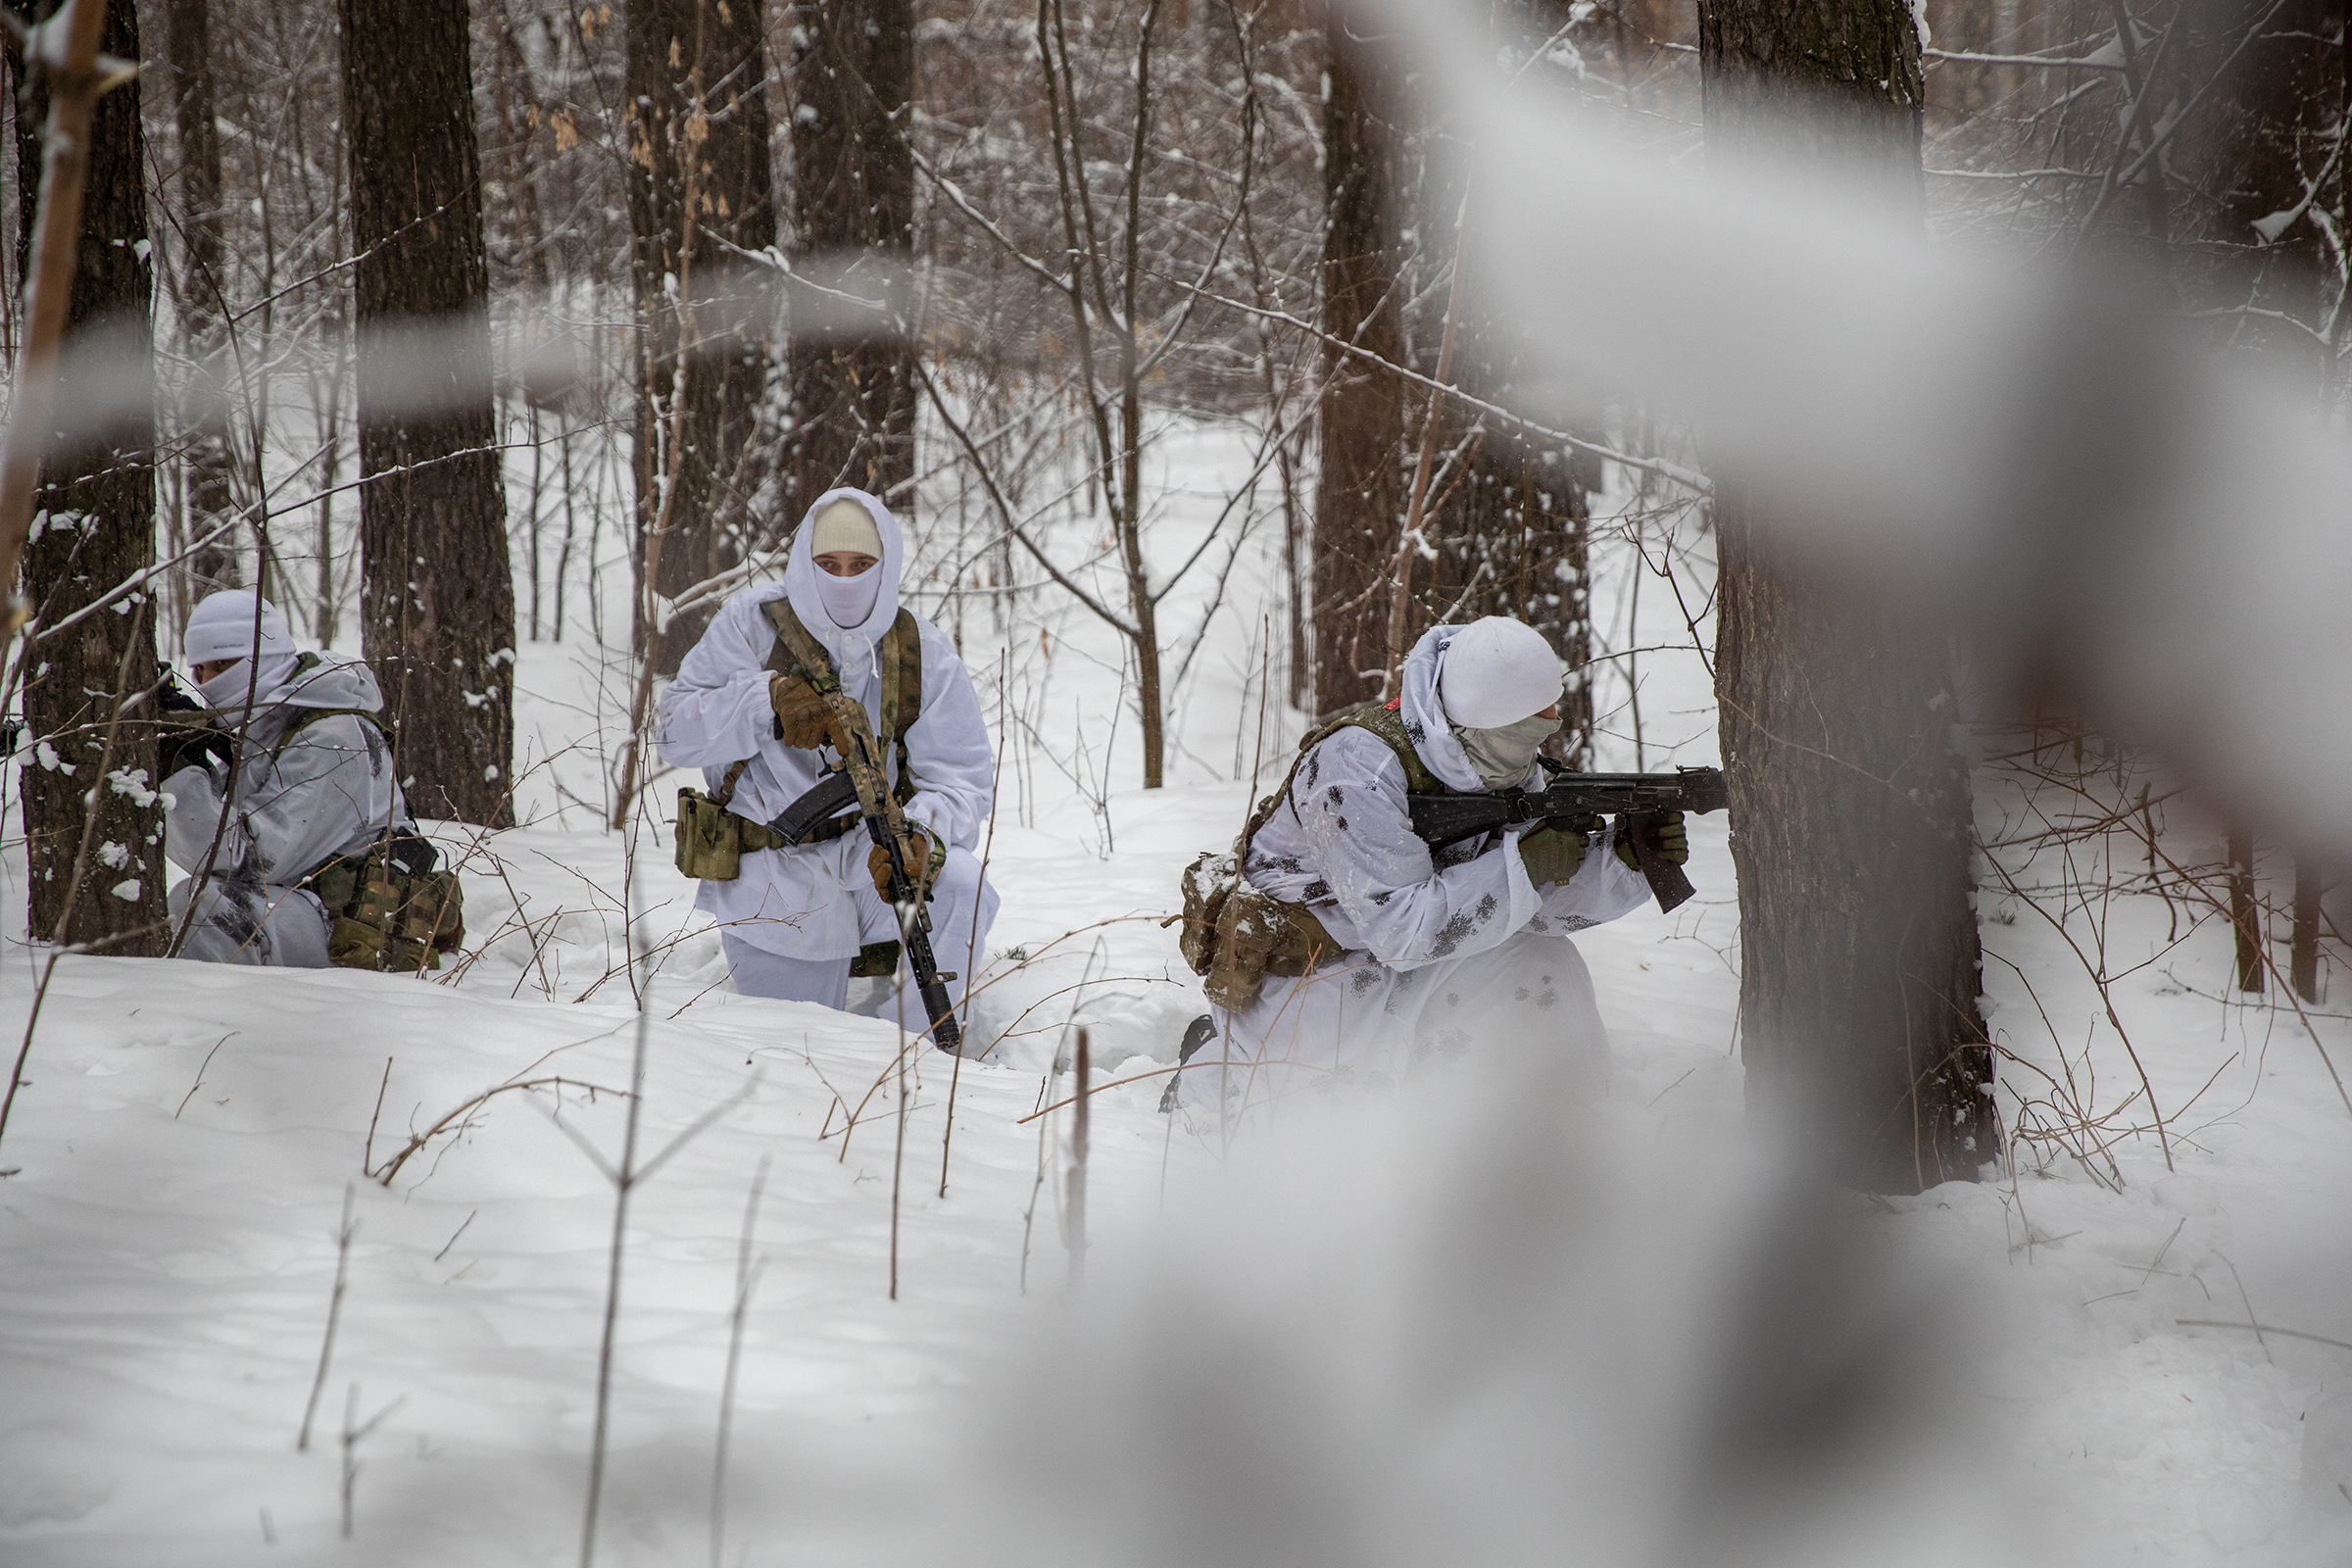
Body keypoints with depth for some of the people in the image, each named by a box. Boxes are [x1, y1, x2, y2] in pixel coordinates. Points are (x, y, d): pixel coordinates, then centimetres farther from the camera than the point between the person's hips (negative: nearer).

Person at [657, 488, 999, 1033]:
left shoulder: (924, 654, -6)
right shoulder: (751, 625, -8)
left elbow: (960, 778, -11)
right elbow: (677, 731, -14)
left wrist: (921, 835, -34)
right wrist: (770, 701, -32)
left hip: (869, 851, 1)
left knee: (958, 886, -32)